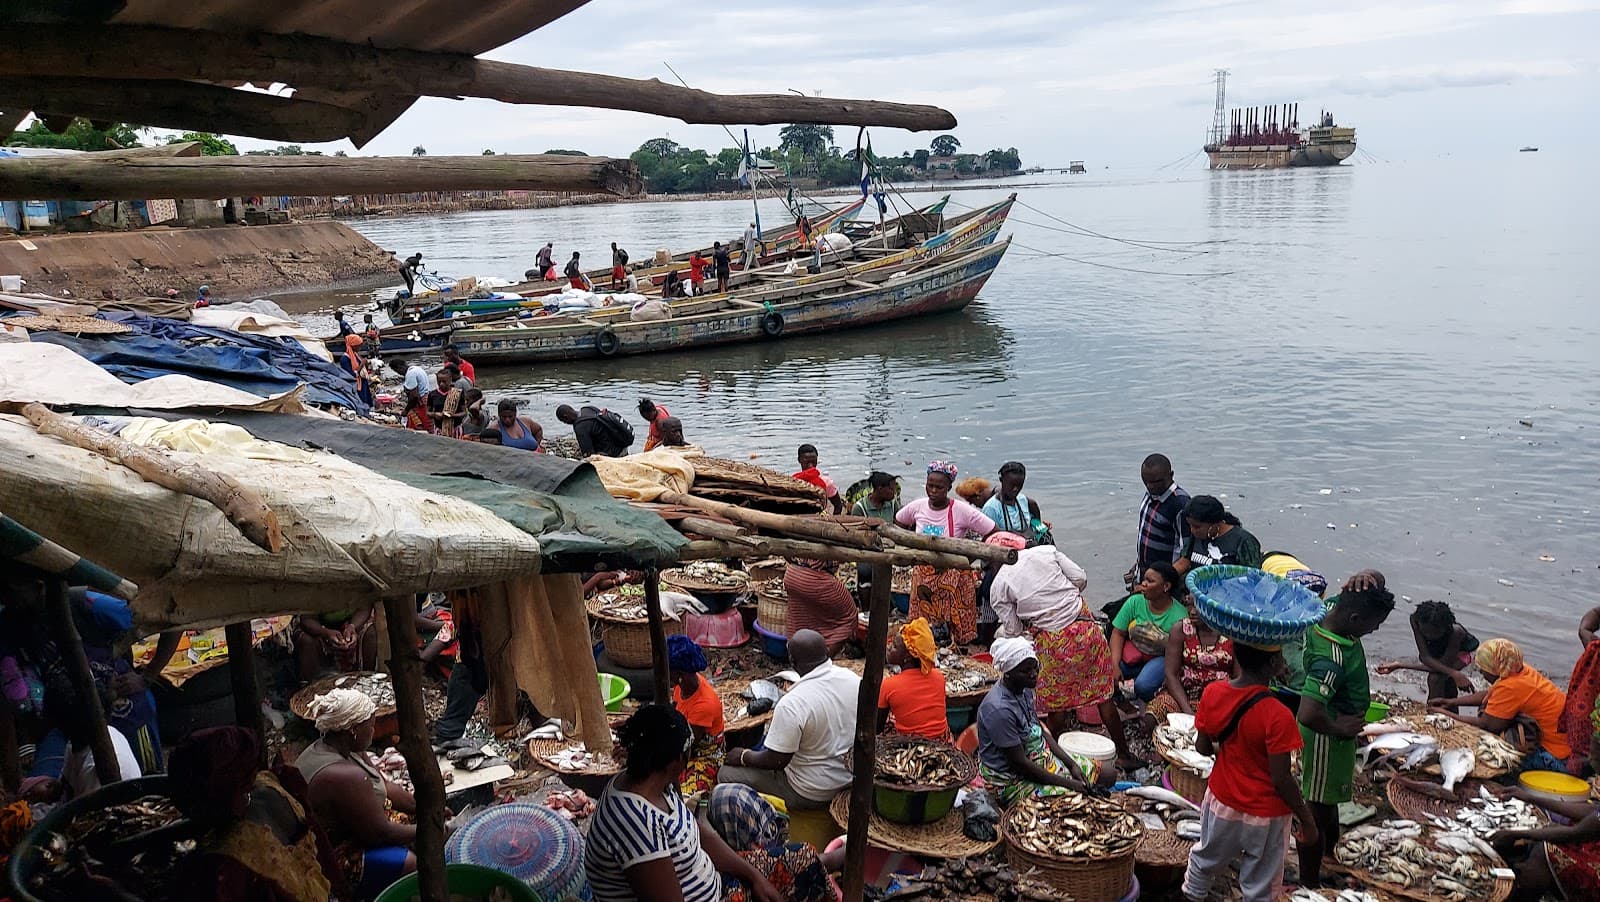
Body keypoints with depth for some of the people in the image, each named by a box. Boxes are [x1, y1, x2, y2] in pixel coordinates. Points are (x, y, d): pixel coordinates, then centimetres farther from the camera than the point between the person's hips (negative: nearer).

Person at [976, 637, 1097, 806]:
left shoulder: (1024, 690, -2)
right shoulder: (999, 709, -31)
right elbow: (1020, 764, -26)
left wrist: (1071, 764, -1)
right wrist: (1067, 783, -21)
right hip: (1011, 781, -9)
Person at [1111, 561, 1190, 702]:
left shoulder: (1179, 616, -19)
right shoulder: (1135, 602, -10)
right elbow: (1118, 634, -5)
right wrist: (1114, 666, -17)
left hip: (1160, 658, -3)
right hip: (1132, 652, 3)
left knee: (1143, 686, -32)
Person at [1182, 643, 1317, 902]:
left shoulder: (1212, 693, -14)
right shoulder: (1277, 716, -29)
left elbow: (1202, 747, -1)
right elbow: (1281, 779, -22)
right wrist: (1307, 819, -8)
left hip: (1222, 802, 5)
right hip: (1265, 814, -5)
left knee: (1206, 858, 29)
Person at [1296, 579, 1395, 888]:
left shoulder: (1331, 606, -15)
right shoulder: (1332, 659, -39)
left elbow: (1378, 579, -2)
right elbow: (1308, 715, -46)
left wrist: (1366, 577, -25)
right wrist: (1340, 729, -26)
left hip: (1337, 727, 9)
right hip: (1327, 738, -9)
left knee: (1328, 797, 31)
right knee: (1316, 809, 9)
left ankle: (1331, 844, 55)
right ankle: (1310, 883, 26)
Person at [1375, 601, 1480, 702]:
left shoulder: (1455, 632, -42)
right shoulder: (1415, 619, -37)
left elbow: (1443, 664, -39)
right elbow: (1425, 658, -35)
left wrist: (1400, 665, -42)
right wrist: (1454, 674, -48)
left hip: (1459, 653, -3)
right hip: (1435, 651, 4)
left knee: (1435, 677, -27)